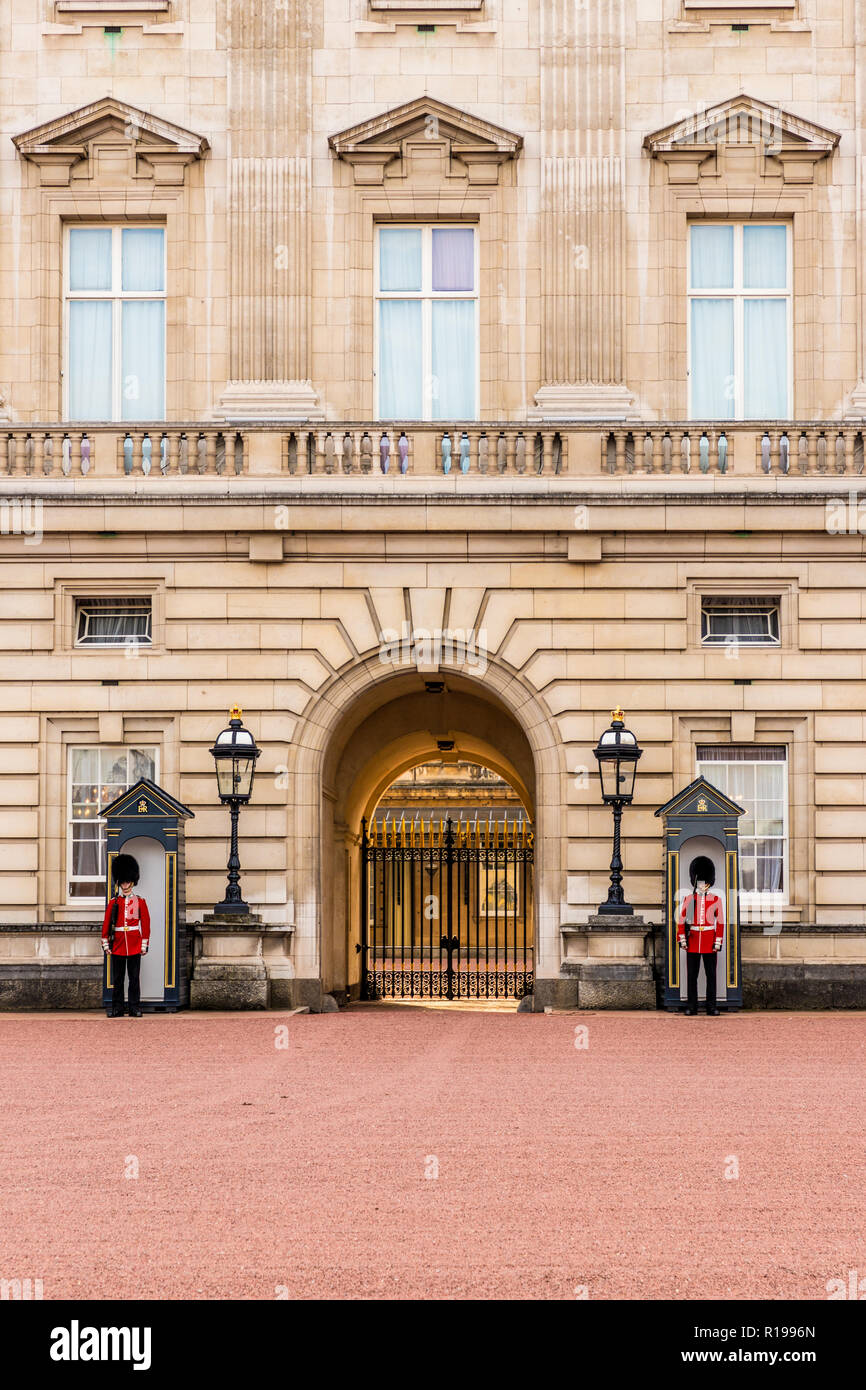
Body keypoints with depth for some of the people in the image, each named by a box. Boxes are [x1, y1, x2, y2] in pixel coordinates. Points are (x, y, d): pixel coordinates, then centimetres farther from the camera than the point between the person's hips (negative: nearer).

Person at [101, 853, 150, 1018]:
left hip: (134, 946, -1)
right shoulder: (114, 902, 7)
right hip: (118, 946, 1)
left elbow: (146, 924, 4)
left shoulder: (140, 902, 4)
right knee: (117, 979, 3)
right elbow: (106, 924, 6)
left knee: (134, 978, 1)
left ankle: (135, 1008, 5)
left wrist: (145, 945, -1)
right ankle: (117, 1009, 8)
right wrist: (105, 944, 1)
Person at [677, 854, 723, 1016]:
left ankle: (711, 1007, 6)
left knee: (711, 974, 1)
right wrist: (682, 939, -4)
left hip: (709, 940, 0)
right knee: (691, 975, 2)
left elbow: (720, 922, 2)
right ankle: (691, 1007, 6)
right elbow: (682, 921, 5)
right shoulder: (689, 899, 5)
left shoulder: (716, 900, 4)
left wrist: (718, 942, -5)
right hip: (693, 940, 0)